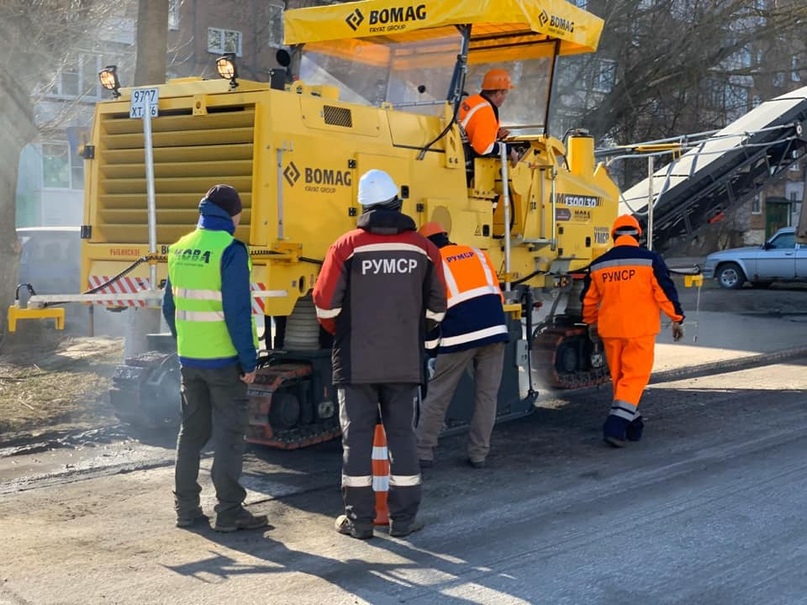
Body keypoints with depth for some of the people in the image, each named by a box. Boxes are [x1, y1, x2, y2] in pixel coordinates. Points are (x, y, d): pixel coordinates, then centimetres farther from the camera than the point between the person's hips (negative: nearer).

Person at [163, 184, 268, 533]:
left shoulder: (180, 250, 8)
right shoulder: (230, 250, -14)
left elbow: (170, 307, 14)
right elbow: (238, 311, -18)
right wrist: (249, 359, -12)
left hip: (189, 359, 7)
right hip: (224, 359, -6)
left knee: (191, 432, 14)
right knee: (229, 434, 0)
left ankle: (186, 508, 20)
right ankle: (229, 512, 3)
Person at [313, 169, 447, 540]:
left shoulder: (347, 247, -6)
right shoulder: (422, 248, 1)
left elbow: (325, 304, -4)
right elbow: (436, 307, 8)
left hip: (356, 362, -2)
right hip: (405, 362, 2)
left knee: (357, 435, 5)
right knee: (401, 434, 9)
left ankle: (358, 519, 9)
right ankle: (403, 518, 12)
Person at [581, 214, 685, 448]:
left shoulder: (598, 265, 6)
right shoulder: (649, 260, -5)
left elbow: (588, 298, 14)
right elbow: (665, 292, -6)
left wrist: (591, 323, 29)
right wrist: (677, 319, 5)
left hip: (610, 330, 4)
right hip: (640, 329, -4)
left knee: (619, 377, 16)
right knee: (635, 376, -2)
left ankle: (632, 422, 24)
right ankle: (616, 424, -16)